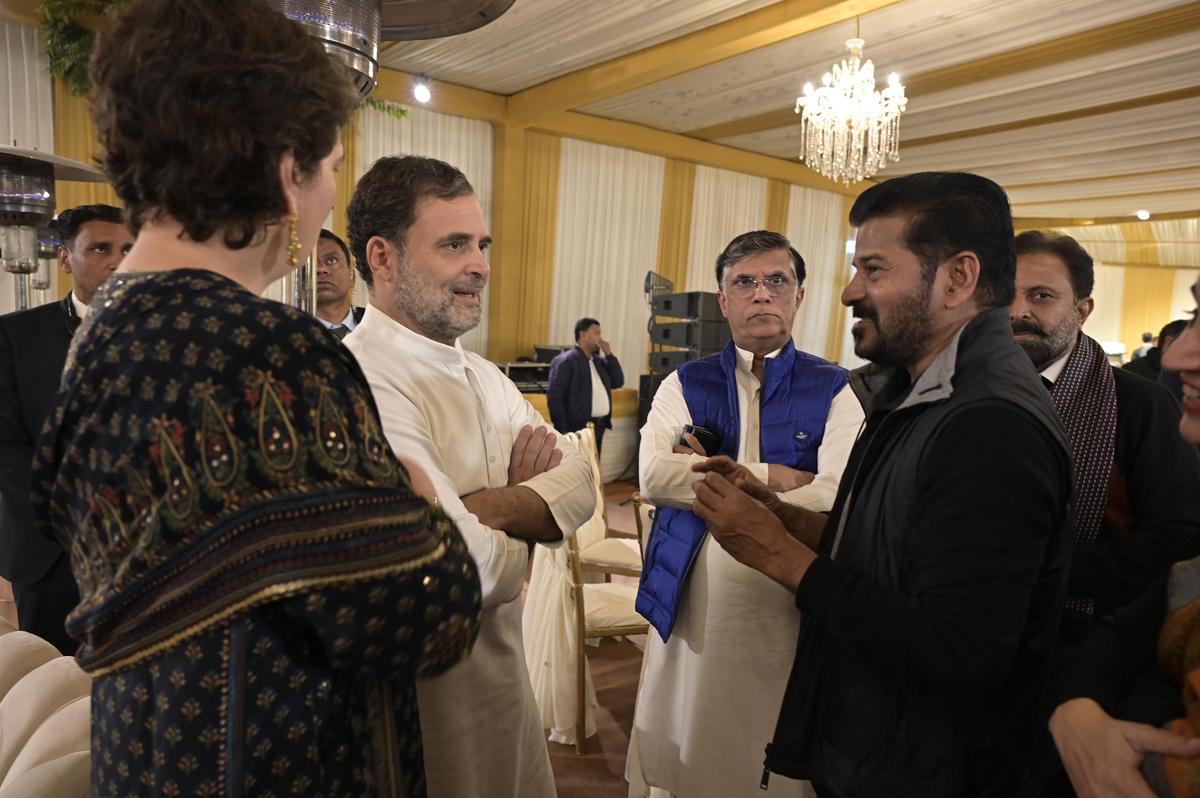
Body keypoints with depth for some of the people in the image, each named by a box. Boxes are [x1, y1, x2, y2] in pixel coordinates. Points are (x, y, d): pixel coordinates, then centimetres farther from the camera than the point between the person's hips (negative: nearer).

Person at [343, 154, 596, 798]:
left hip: (504, 669, 8)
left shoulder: (482, 375, 5)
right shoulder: (365, 384, -25)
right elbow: (468, 571, -30)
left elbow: (578, 485, -5)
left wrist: (492, 505, -23)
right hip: (426, 691, -8)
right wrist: (522, 521, -9)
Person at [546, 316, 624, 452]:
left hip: (599, 427, 8)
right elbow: (554, 397, -14)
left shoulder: (599, 361, 14)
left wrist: (609, 354, 4)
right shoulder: (565, 361, -9)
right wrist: (563, 432, -19)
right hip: (577, 428, -8)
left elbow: (618, 382, 13)